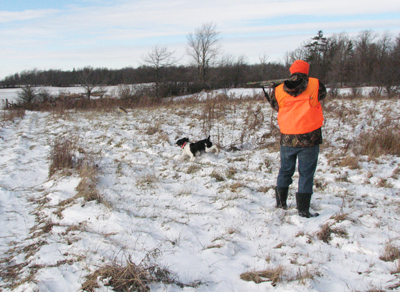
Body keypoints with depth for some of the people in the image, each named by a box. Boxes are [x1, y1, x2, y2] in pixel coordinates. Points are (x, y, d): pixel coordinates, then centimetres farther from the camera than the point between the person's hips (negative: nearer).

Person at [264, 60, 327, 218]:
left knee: (285, 170, 18)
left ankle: (281, 203, 28)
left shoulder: (279, 91, 1)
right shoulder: (315, 85, -3)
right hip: (309, 138, -3)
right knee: (306, 173, 3)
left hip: (287, 139, 3)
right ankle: (303, 209, 4)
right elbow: (322, 95, 16)